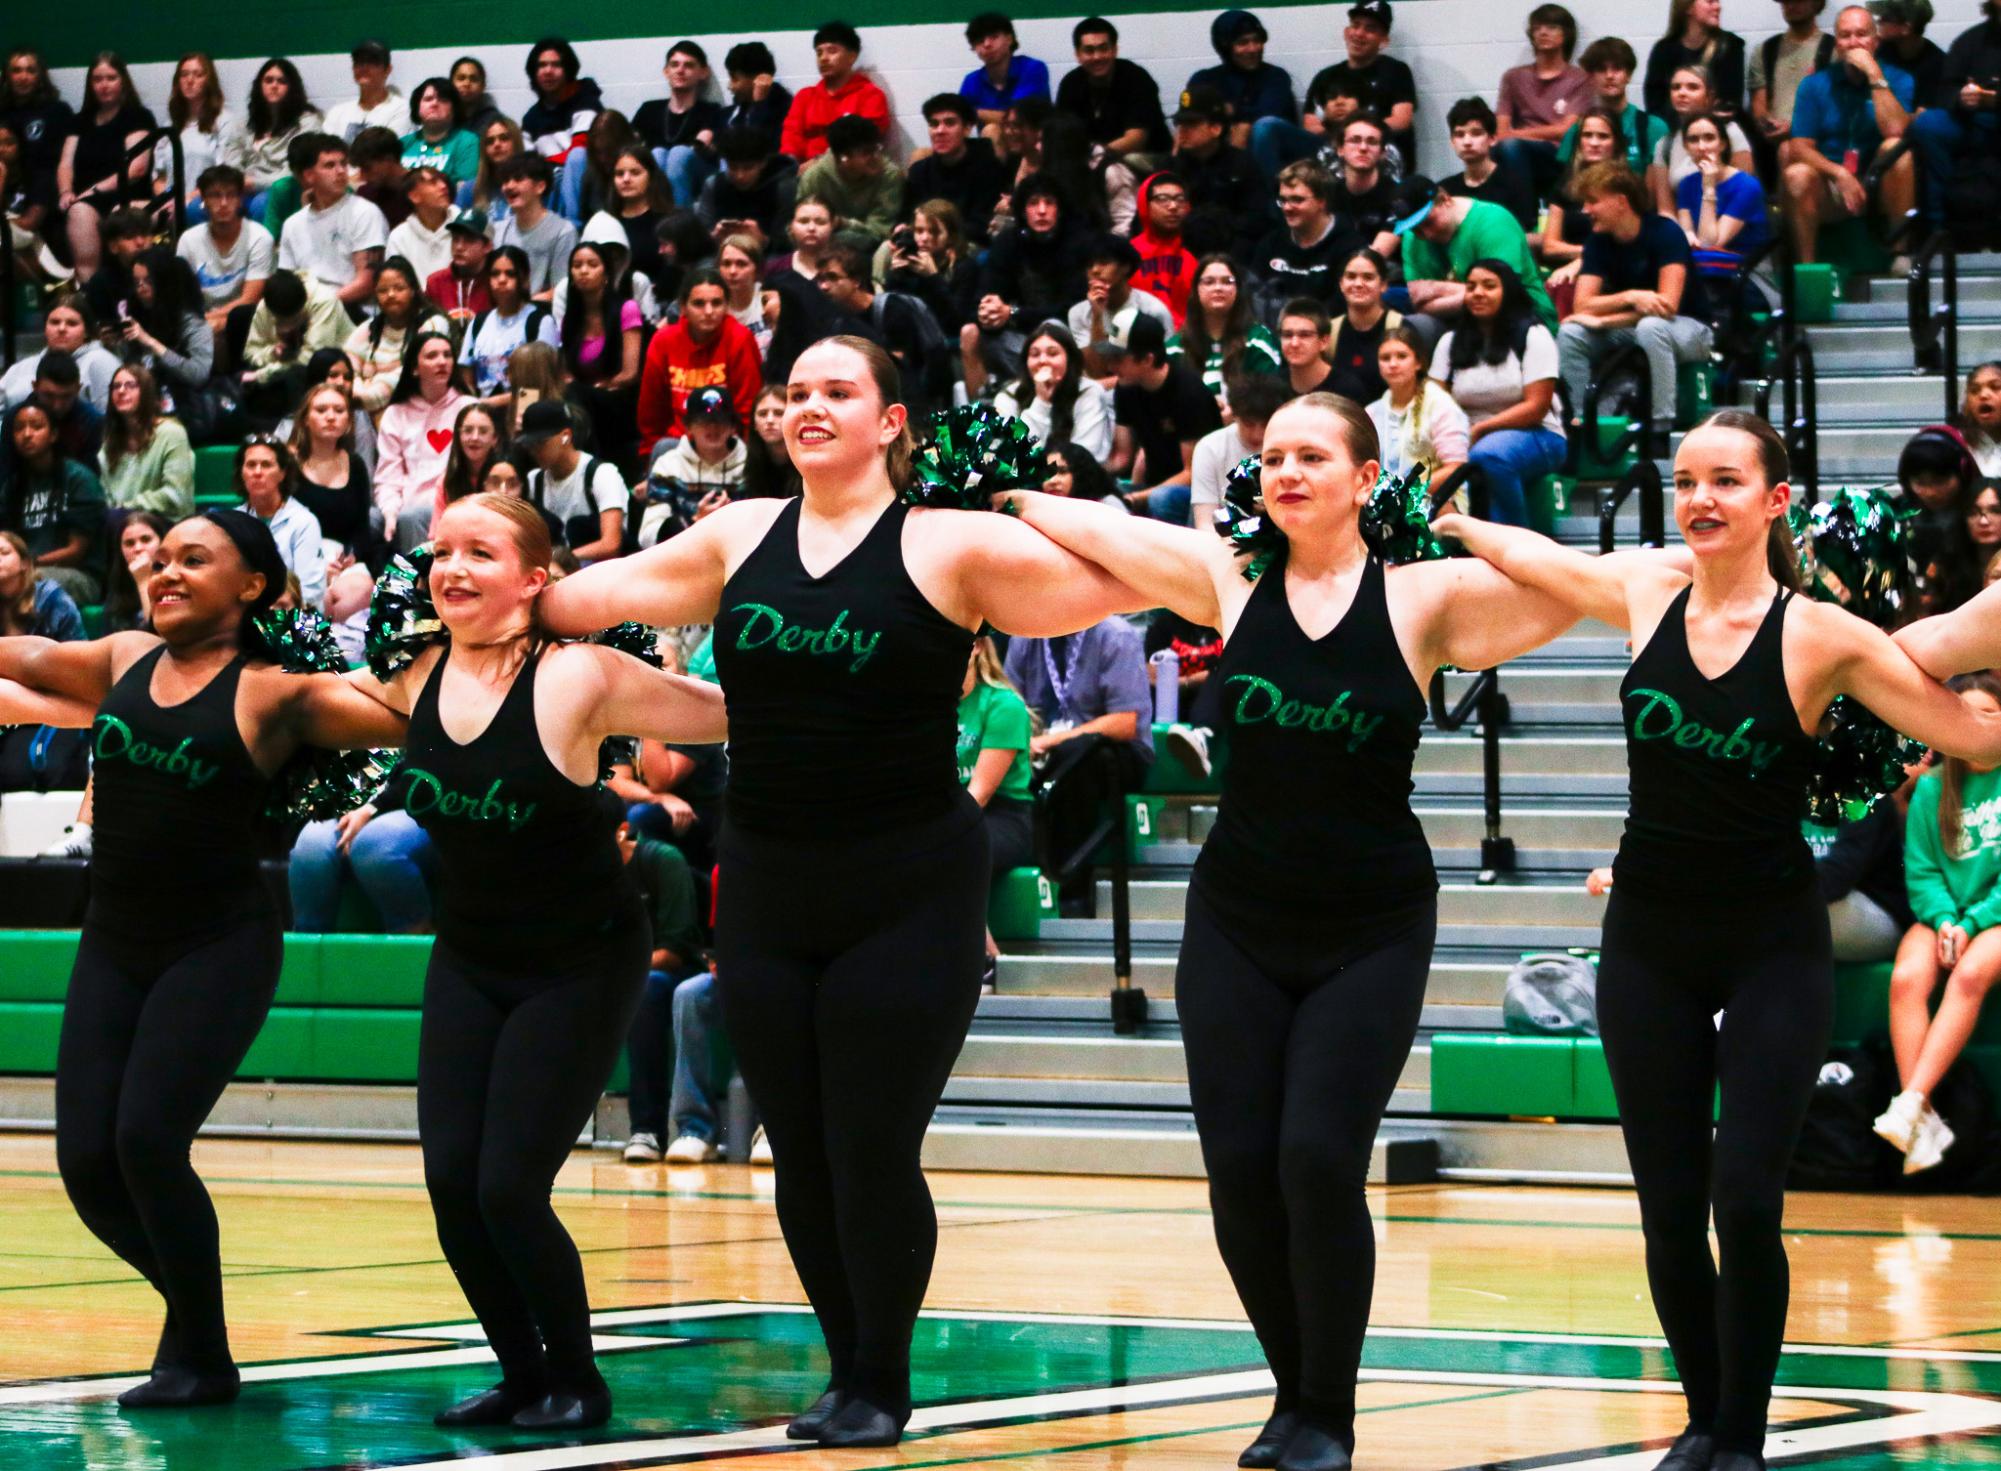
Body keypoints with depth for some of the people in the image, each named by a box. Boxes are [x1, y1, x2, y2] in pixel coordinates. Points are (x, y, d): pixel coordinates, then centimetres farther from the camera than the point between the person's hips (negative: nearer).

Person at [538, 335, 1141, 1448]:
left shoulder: (948, 545, -6)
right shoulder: (740, 538, 7)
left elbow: (1127, 581, -11)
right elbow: (576, 599, 16)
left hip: (908, 887, -4)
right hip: (767, 888, 4)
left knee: (875, 1150, -3)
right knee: (800, 1154, 8)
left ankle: (883, 1384, 13)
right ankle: (847, 1367, 23)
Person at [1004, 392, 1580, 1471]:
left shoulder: (1422, 599, -5)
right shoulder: (1230, 581, 1)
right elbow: (1084, 528, 2)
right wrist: (982, 501, -4)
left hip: (1371, 928, -3)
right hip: (1237, 922, 3)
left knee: (1319, 1160, -13)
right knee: (1238, 1166, -2)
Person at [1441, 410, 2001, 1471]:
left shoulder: (1822, 637, -12)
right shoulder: (1646, 593, -1)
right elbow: (1518, 553, 18)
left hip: (1773, 946, -3)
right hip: (1651, 942, 4)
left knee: (1745, 1203, -12)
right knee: (1669, 1211, 3)